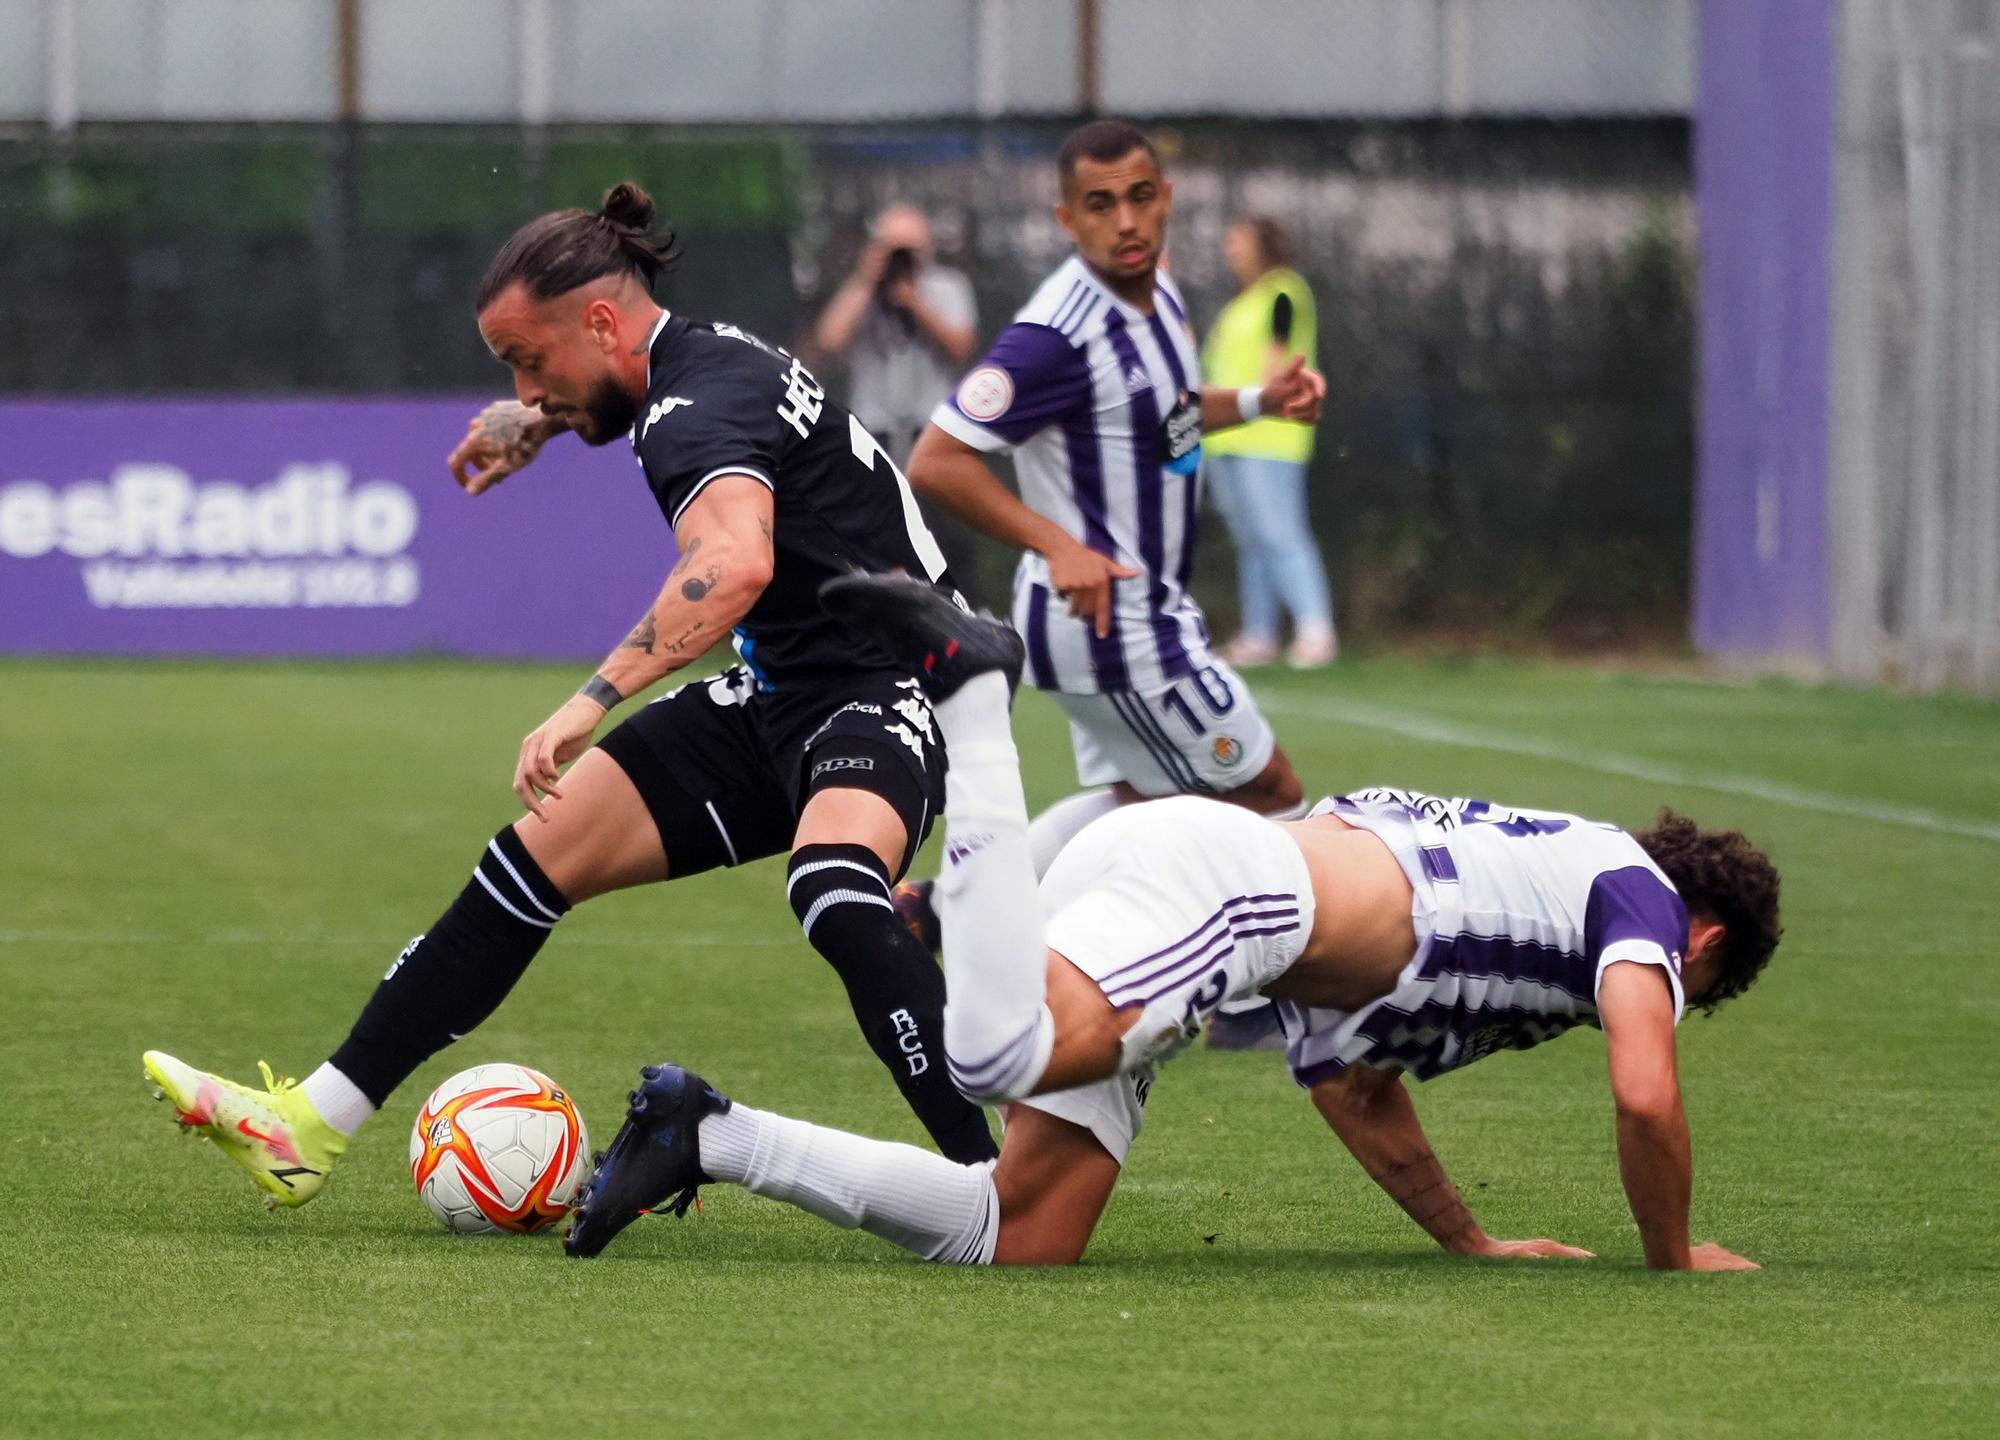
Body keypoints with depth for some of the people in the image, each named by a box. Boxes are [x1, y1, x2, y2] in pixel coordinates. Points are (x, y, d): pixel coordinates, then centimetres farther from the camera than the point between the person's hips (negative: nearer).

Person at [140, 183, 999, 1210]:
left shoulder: (698, 411, -23)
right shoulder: (701, 358, 7)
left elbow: (735, 564, -45)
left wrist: (596, 697, -50)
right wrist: (540, 421, 31)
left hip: (879, 696, -10)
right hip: (779, 694, 10)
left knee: (833, 886, -40)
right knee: (538, 854, 6)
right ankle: (309, 1129, 11)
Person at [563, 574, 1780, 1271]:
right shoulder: (1642, 897, 13)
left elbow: (1357, 1091, 41)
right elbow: (1647, 1094, -3)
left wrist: (1471, 1241, 45)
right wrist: (1675, 1257, 13)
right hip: (1220, 878, -9)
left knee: (1019, 1240, -1)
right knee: (1006, 1053, -36)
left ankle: (707, 1137, -8)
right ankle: (972, 678, -24)